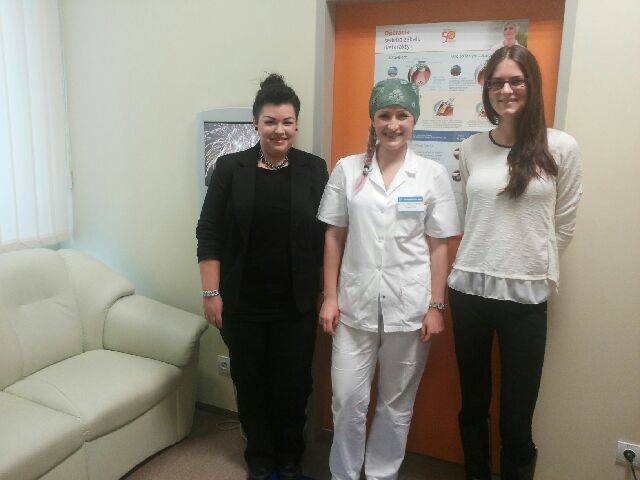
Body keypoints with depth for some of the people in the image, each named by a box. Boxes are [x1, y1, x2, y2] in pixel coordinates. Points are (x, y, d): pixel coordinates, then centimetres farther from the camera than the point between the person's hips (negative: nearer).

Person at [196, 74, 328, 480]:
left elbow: (327, 236, 2)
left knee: (293, 384, 11)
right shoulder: (230, 168, -2)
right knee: (250, 384, 13)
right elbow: (209, 234, -1)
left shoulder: (314, 169, 0)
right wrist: (212, 293, -5)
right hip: (243, 304, 0)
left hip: (296, 305, 0)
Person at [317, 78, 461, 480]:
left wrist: (436, 306, -2)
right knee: (348, 400, 6)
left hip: (409, 307, 0)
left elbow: (439, 246, 1)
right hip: (356, 304, 1)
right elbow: (334, 237, 4)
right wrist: (330, 297, 1)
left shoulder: (434, 174, 0)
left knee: (397, 403, 13)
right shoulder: (347, 169, 2)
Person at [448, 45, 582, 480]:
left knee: (517, 419, 7)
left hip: (526, 295, -2)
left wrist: (535, 268, 8)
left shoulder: (561, 148, -3)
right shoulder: (471, 149, 4)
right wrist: (485, 261, 13)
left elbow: (564, 224, 4)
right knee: (473, 404, 17)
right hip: (469, 289, 3)